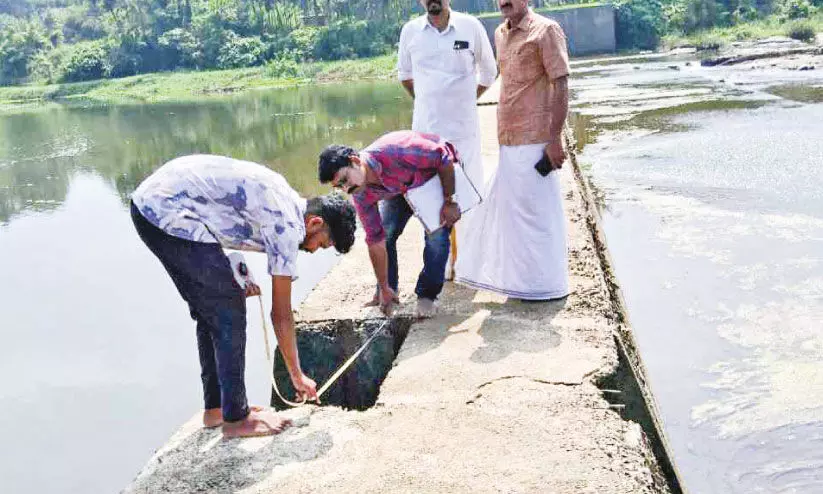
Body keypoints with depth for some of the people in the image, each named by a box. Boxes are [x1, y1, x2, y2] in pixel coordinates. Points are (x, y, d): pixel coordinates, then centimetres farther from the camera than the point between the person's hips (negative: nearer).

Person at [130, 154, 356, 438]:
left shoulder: (283, 198, 13)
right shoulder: (287, 226, -13)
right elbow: (281, 314, -7)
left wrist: (236, 274, 11)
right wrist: (297, 376, 4)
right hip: (168, 213, -10)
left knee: (210, 312, 16)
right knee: (229, 310, -5)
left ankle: (215, 409, 26)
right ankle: (236, 419, 4)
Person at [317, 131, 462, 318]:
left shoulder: (395, 152, -43)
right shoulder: (362, 195, -23)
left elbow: (444, 158, -31)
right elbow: (376, 241, -15)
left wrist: (449, 202, -25)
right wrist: (384, 289, -12)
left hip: (439, 172, -4)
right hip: (401, 187, 5)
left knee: (436, 235, -17)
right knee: (386, 235, -6)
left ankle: (426, 295, -2)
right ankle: (388, 292, 14)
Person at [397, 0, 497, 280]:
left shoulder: (471, 26, -2)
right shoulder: (410, 31, 3)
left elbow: (488, 72, 12)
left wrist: (463, 100, 11)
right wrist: (426, 101, 13)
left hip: (465, 129, -1)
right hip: (426, 129, 1)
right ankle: (444, 261, 16)